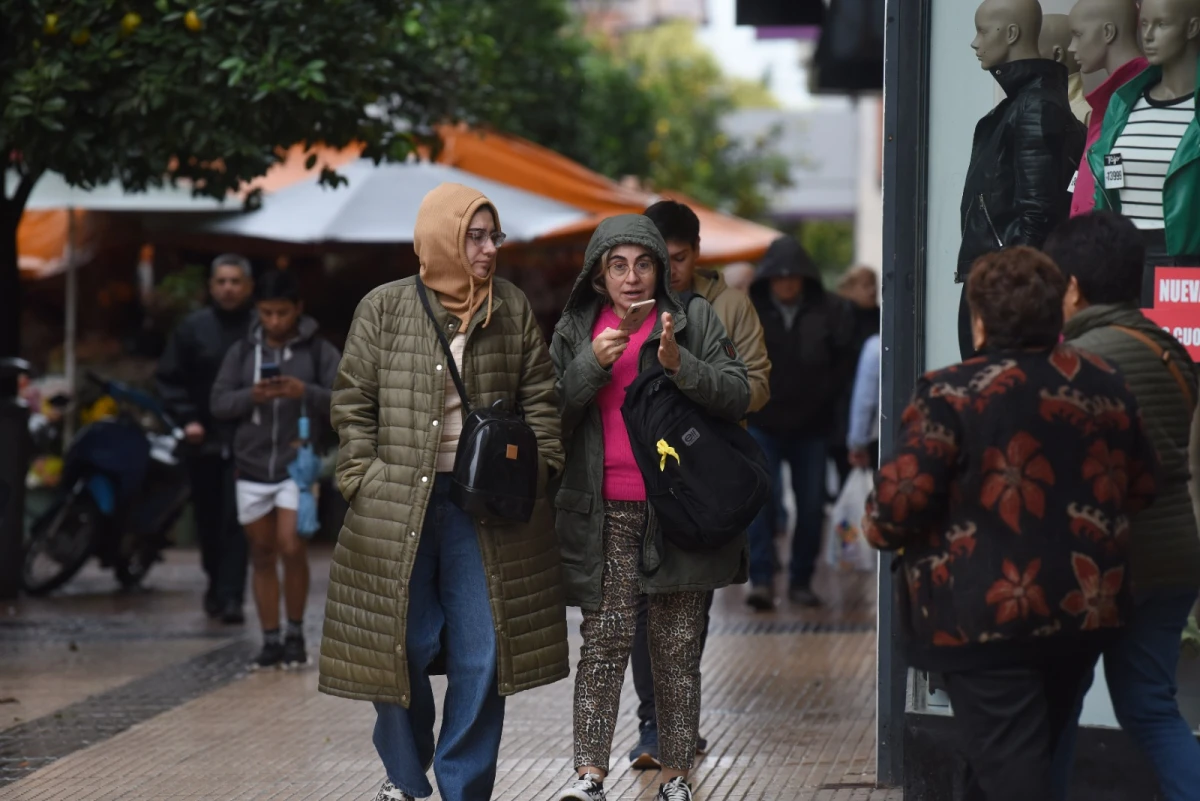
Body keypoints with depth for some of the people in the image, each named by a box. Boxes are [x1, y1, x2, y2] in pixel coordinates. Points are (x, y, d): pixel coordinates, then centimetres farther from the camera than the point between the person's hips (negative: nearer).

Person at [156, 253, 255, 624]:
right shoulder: (193, 328, 5)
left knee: (237, 520, -11)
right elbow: (169, 379, 9)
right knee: (209, 520, 12)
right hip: (205, 441, 3)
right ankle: (217, 584, 31)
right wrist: (186, 418, -3)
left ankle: (230, 596, -11)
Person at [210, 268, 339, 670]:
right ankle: (271, 641, 12)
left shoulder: (319, 351, 0)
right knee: (262, 554, 6)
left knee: (291, 547, -15)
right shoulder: (242, 351, 9)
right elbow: (219, 402, 4)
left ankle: (296, 633, 3)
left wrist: (306, 392, -24)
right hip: (252, 467, 3)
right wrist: (251, 396, -15)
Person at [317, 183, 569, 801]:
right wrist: (364, 482, -3)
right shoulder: (384, 309, 1)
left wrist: (536, 469, -1)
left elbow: (540, 399, 9)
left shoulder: (512, 310, 6)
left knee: (481, 655, 1)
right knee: (400, 647, 3)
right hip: (399, 504, -1)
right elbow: (353, 403, 4)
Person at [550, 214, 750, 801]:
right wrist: (592, 365, -10)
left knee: (677, 647, 3)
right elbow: (553, 417, 5)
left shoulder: (693, 320, 4)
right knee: (605, 641, -7)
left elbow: (737, 396, -3)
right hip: (604, 511, 1)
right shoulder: (575, 331, 10)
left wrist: (680, 365, -19)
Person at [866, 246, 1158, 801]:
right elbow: (1140, 487, 12)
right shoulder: (1104, 384, 4)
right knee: (1035, 756, 20)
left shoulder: (951, 395, -14)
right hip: (1086, 608, 6)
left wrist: (880, 528, 4)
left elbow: (901, 499, -18)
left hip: (987, 616, -6)